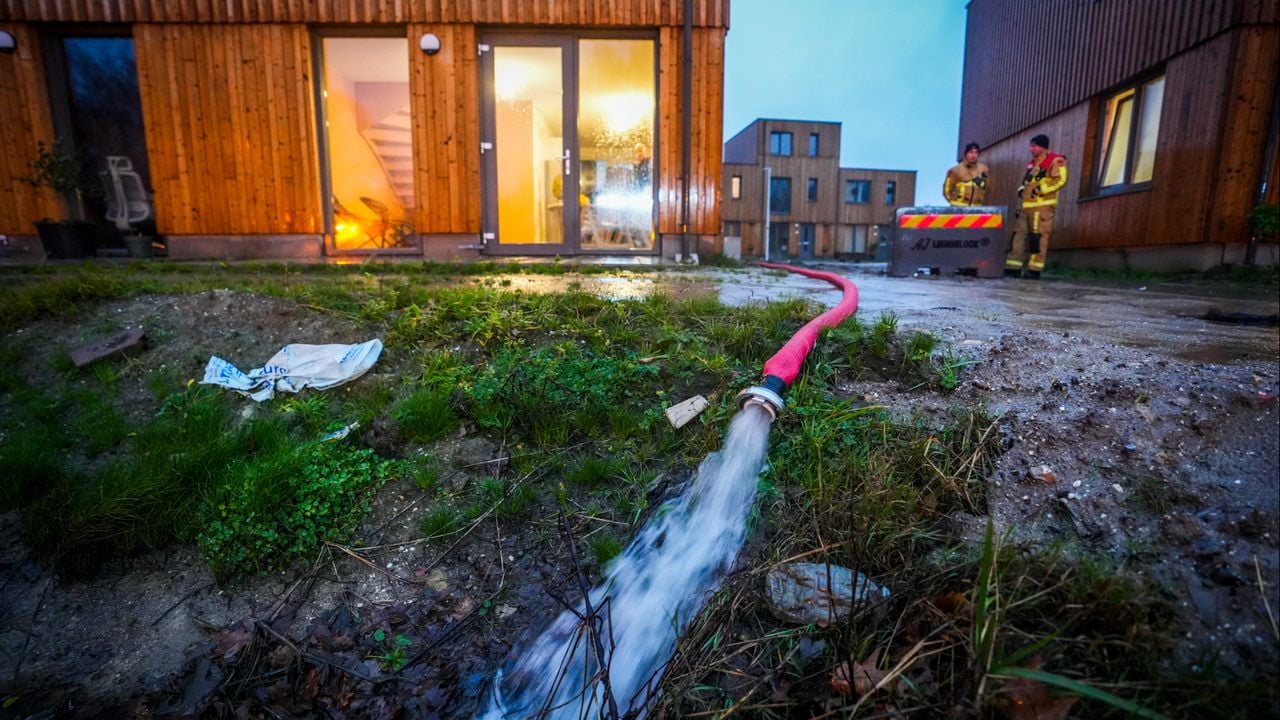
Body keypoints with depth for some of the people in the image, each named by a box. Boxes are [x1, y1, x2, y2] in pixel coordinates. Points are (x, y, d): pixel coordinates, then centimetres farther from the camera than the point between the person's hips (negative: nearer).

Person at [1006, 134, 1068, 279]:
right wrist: (1022, 191, 14)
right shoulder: (1031, 164, 23)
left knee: (1038, 237, -9)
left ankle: (1035, 269, -9)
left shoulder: (1055, 161, -2)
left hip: (1042, 205, -8)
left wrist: (1040, 189, -17)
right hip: (1026, 206, 8)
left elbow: (1060, 180, -12)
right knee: (1018, 235, 2)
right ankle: (1013, 267, 2)